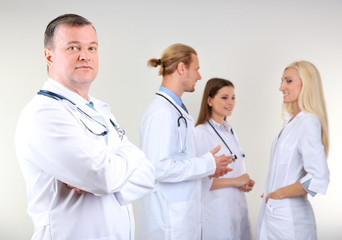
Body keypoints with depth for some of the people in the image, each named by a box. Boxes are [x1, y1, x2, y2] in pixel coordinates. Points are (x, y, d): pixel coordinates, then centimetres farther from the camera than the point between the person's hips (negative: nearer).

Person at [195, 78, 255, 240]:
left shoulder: (230, 132, 14)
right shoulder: (200, 133, -14)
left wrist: (245, 183, 4)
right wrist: (235, 181, -16)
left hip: (237, 207, 8)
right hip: (216, 211, -8)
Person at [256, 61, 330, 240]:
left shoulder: (308, 122, -16)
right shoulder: (291, 121, 11)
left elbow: (318, 178, -25)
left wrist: (279, 193, -14)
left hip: (289, 218, -8)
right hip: (271, 212, 8)